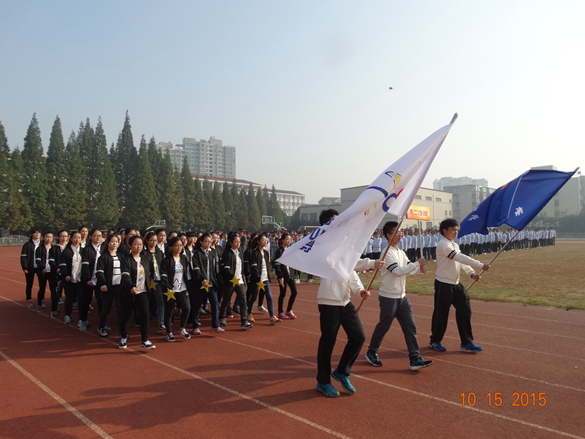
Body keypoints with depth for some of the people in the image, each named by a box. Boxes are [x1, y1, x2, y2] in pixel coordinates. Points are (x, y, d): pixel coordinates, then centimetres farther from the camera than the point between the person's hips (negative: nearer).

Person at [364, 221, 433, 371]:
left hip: (402, 297, 8)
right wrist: (417, 263, -23)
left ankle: (415, 359, 9)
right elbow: (398, 271, -27)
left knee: (410, 326, 4)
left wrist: (420, 269, -7)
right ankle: (371, 353, 26)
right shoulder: (387, 253, -17)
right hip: (388, 298, -8)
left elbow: (409, 269, 13)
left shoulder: (401, 253, 10)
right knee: (383, 327, 6)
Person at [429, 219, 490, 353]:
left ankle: (467, 343, 18)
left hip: (456, 284, 9)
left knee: (465, 311, 8)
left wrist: (472, 273, -10)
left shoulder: (455, 245, 15)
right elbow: (460, 258, -24)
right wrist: (481, 265, -25)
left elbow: (462, 261, 7)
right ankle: (435, 341, 20)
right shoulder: (443, 245, -16)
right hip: (443, 285, -9)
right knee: (441, 314, 2)